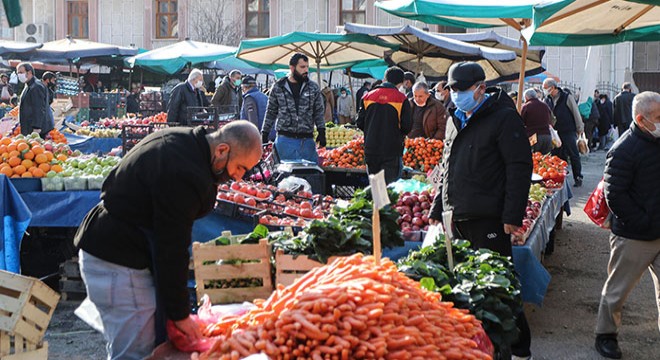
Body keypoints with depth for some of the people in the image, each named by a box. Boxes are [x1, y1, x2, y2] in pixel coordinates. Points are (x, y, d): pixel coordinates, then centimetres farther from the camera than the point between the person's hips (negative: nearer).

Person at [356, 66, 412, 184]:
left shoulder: (368, 96, 4)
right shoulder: (401, 99, -7)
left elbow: (360, 122, 6)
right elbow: (407, 126, -9)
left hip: (371, 149, 4)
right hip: (392, 151, -4)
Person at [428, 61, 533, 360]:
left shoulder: (504, 117, -7)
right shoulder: (456, 120, 17)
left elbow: (519, 168, -13)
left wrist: (512, 216, -18)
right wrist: (438, 208, 23)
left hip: (488, 221, -8)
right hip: (457, 218, 8)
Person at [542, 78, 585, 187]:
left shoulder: (567, 97, -8)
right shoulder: (547, 100, 7)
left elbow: (576, 113, -4)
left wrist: (579, 128, -2)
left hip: (569, 132, -5)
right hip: (556, 132, 5)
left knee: (574, 156, -1)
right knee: (559, 156, 8)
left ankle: (578, 178, 5)